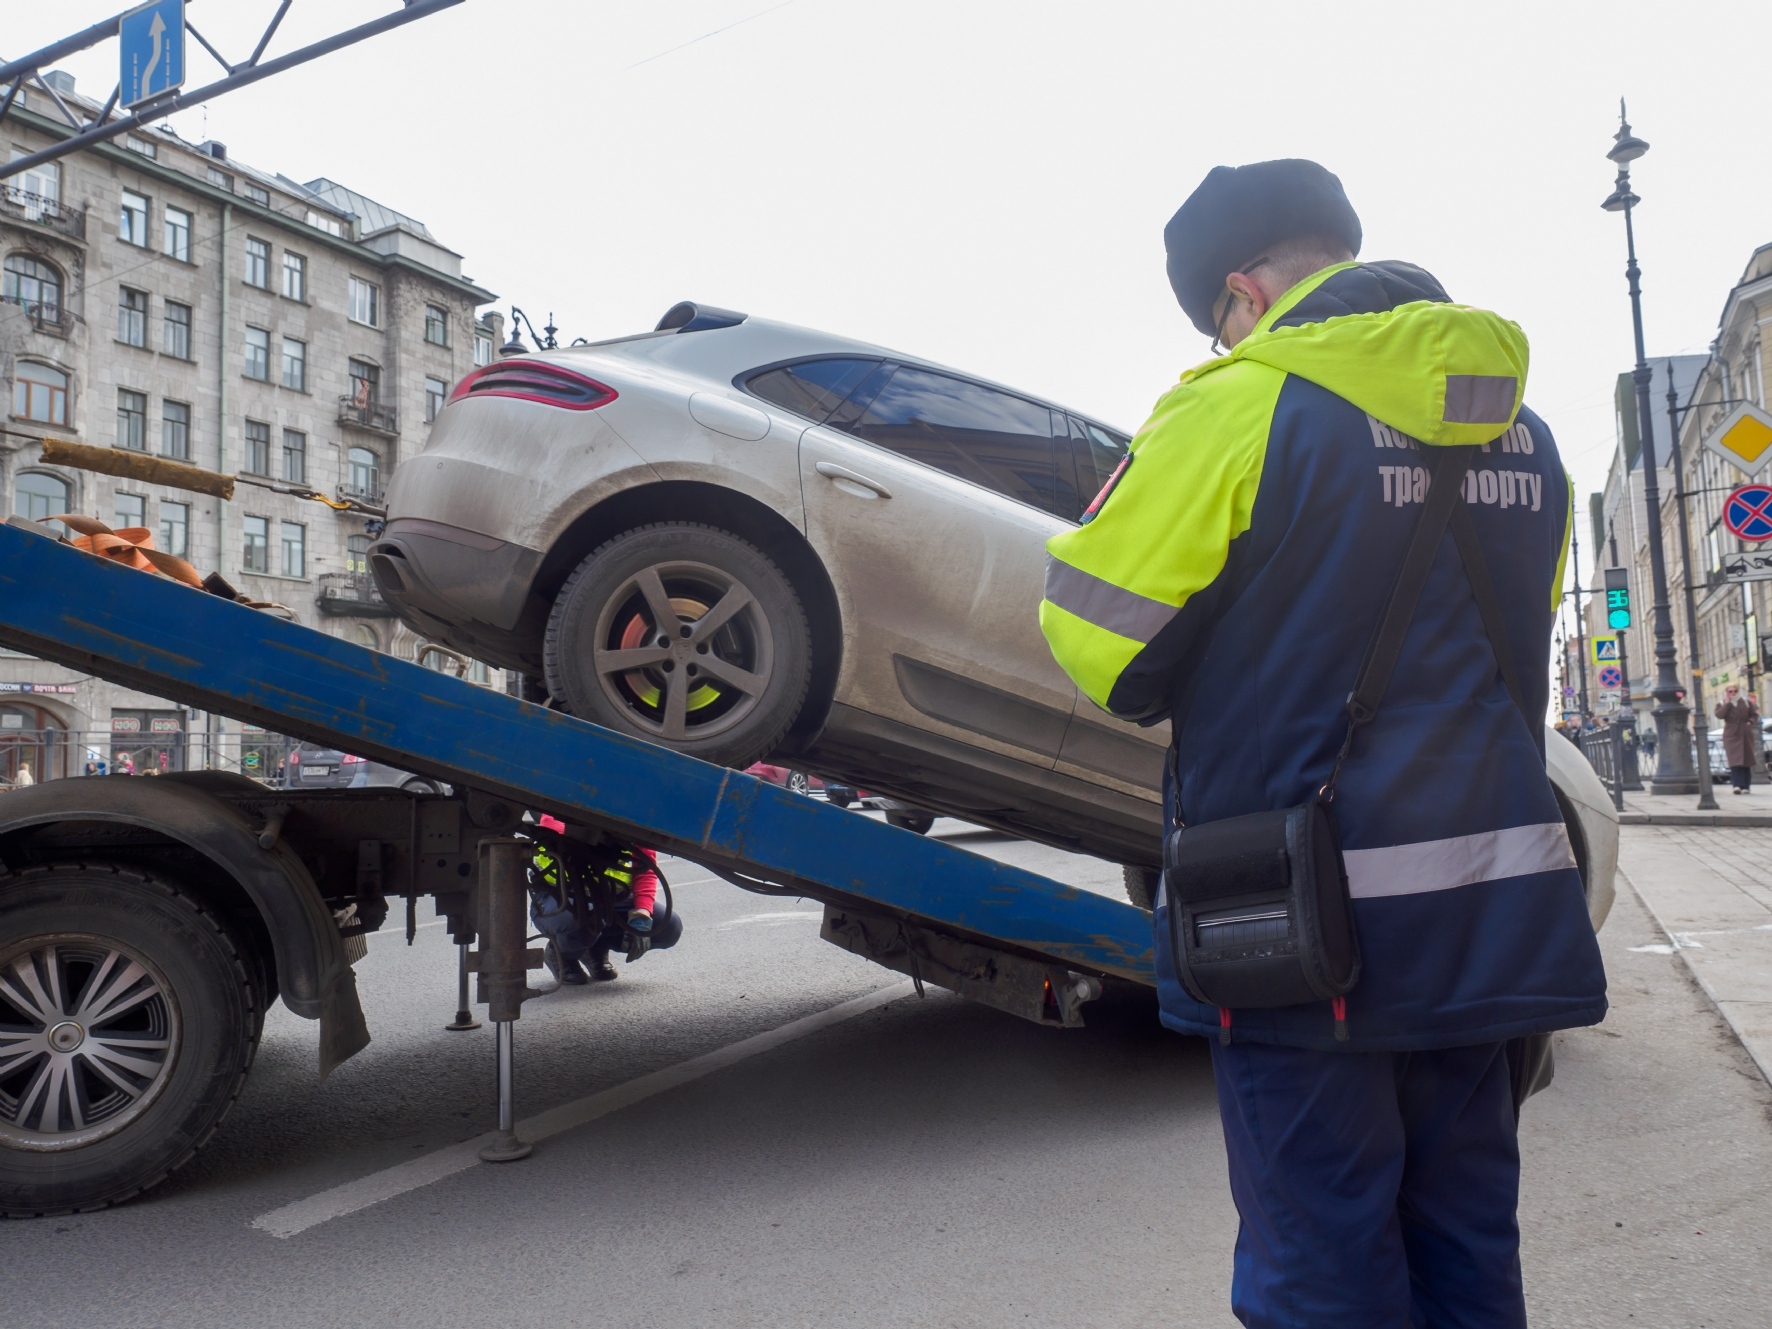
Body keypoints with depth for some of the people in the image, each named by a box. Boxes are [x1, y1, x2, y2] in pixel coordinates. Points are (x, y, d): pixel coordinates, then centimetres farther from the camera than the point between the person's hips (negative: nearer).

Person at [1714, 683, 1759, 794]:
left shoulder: (1746, 702, 12)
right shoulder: (1722, 704, 6)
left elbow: (1755, 714, 13)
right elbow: (1719, 715, -13)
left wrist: (1750, 722, -7)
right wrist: (1727, 703, -10)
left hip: (1745, 735, 2)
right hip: (1731, 735, -2)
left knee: (1746, 761, 3)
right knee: (1735, 761, -13)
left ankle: (1746, 786, 7)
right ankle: (1737, 785, -20)